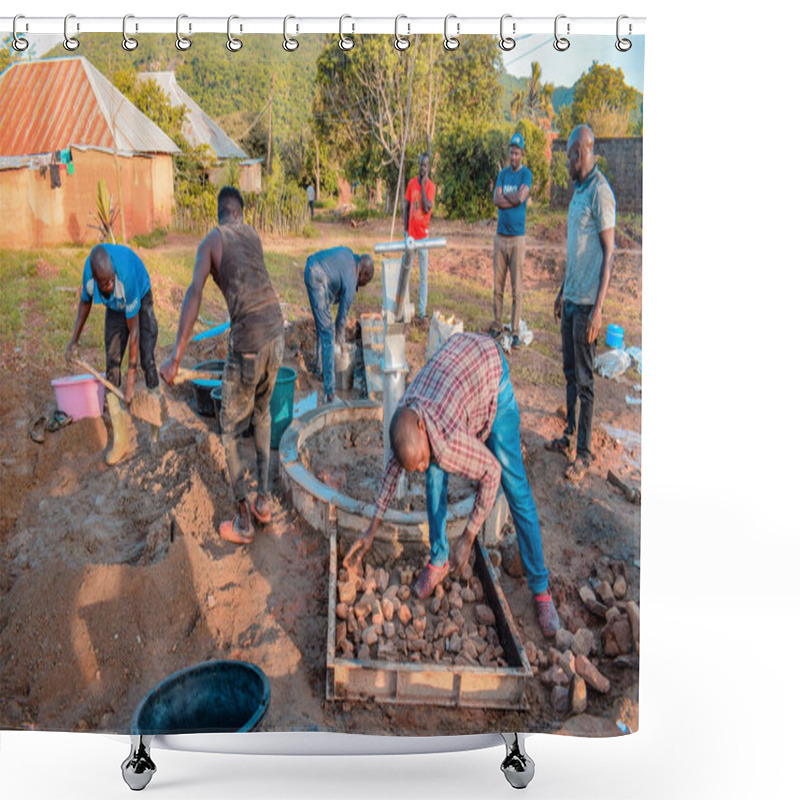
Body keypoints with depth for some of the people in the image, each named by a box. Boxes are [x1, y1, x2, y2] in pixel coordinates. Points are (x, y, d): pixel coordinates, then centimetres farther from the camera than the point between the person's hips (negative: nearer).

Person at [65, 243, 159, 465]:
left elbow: (134, 330, -35)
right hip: (115, 307, 4)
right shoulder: (89, 274, -30)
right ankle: (120, 441, -5)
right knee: (112, 363, -6)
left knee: (147, 360, -14)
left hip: (141, 299, -4)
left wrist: (131, 379, -33)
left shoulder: (126, 277, -42)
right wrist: (74, 340, 4)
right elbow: (85, 302, -3)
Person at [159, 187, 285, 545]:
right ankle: (263, 501, 29)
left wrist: (176, 356, -19)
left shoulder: (211, 241, -2)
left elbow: (194, 293, -15)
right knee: (262, 412, 26)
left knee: (231, 429, 9)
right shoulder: (253, 235, 15)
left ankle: (242, 523, 15)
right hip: (276, 331, 6)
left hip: (247, 341, -6)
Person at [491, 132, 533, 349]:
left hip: (517, 237, -4)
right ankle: (497, 327, 17)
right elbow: (496, 200, 0)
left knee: (516, 288, -2)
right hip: (500, 236, 4)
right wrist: (516, 199, -9)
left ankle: (515, 332, 3)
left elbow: (520, 197, -15)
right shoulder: (503, 173, 13)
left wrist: (504, 195, 0)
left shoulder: (526, 174, 0)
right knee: (498, 286, 7)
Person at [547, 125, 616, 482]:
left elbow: (608, 254, -18)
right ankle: (569, 434, 29)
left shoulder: (600, 193, -15)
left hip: (587, 302, -9)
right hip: (571, 298, 9)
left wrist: (597, 309, -21)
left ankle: (584, 453, 6)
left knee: (584, 378, -3)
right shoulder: (578, 191, 14)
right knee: (569, 370, 16)